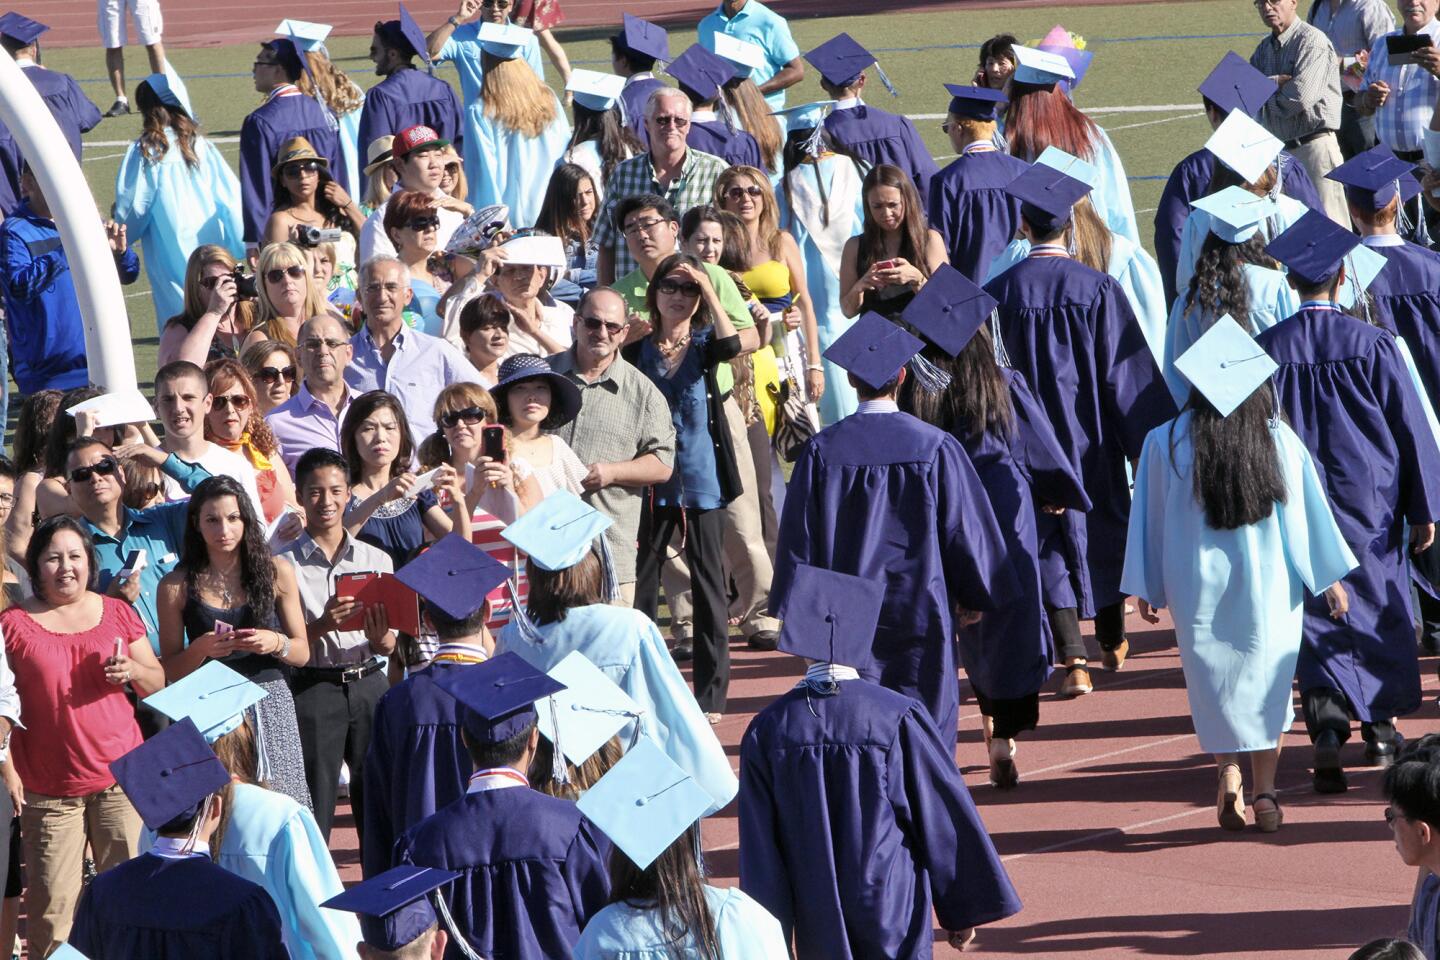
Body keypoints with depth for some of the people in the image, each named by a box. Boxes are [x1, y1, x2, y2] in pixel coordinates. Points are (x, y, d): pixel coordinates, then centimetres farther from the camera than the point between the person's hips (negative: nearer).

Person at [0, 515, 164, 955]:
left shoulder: (116, 613, 8)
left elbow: (158, 683, 14)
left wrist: (132, 671, -8)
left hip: (120, 778, 2)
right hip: (48, 785, -2)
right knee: (52, 907, -2)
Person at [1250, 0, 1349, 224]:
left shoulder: (1311, 40, -9)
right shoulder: (1264, 48, 16)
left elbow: (1300, 96, -19)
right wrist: (1276, 82, -13)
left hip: (1313, 146, -8)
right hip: (1278, 150, 8)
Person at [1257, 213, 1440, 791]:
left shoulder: (1266, 349, -7)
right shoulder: (1373, 345, -9)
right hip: (1371, 501, 0)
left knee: (1318, 615, 2)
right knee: (1378, 607, 17)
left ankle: (1327, 728, -17)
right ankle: (1380, 727, 28)